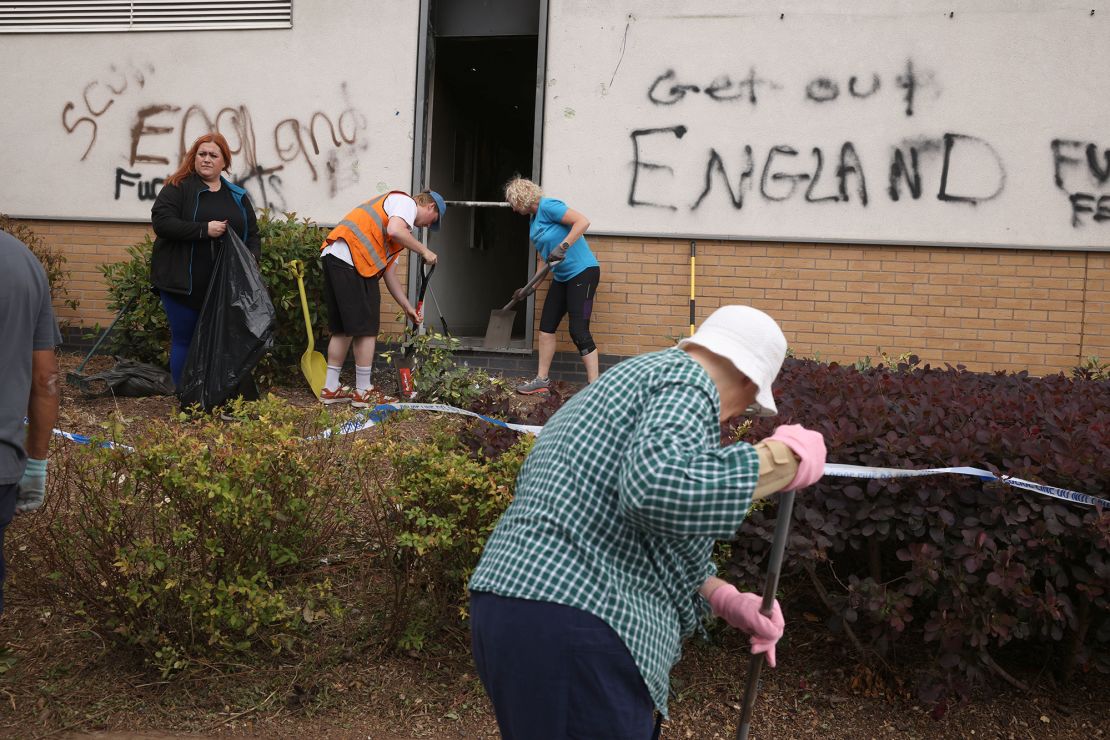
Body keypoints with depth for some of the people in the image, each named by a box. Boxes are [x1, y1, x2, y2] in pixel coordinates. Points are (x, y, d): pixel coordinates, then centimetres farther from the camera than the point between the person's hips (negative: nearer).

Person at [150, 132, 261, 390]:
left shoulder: (238, 196, 15)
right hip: (183, 283, -4)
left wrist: (252, 257, -4)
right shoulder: (178, 188, -1)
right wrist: (204, 229, -18)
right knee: (184, 341, 4)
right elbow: (161, 222, -14)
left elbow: (252, 233, 17)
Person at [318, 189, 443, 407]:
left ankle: (330, 389, 22)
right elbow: (394, 231, -19)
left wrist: (407, 307, 29)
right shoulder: (405, 202, 6)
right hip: (351, 259, -10)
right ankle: (364, 393, 6)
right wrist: (424, 251, -4)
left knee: (343, 329, 17)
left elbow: (388, 272, 30)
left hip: (333, 258, 10)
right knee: (367, 329, -1)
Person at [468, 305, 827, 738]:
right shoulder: (687, 382, -5)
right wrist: (785, 458, -15)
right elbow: (659, 487, -27)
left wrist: (725, 599, 20)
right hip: (576, 637, -10)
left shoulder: (629, 382, 26)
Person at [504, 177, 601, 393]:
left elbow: (583, 221, -26)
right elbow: (543, 257, 18)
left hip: (582, 272, -10)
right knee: (546, 327, 9)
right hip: (562, 278, 10)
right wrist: (530, 288, 17)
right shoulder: (533, 219, 14)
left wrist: (562, 247, -31)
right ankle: (542, 380, 20)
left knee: (578, 330, -13)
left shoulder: (547, 207, -14)